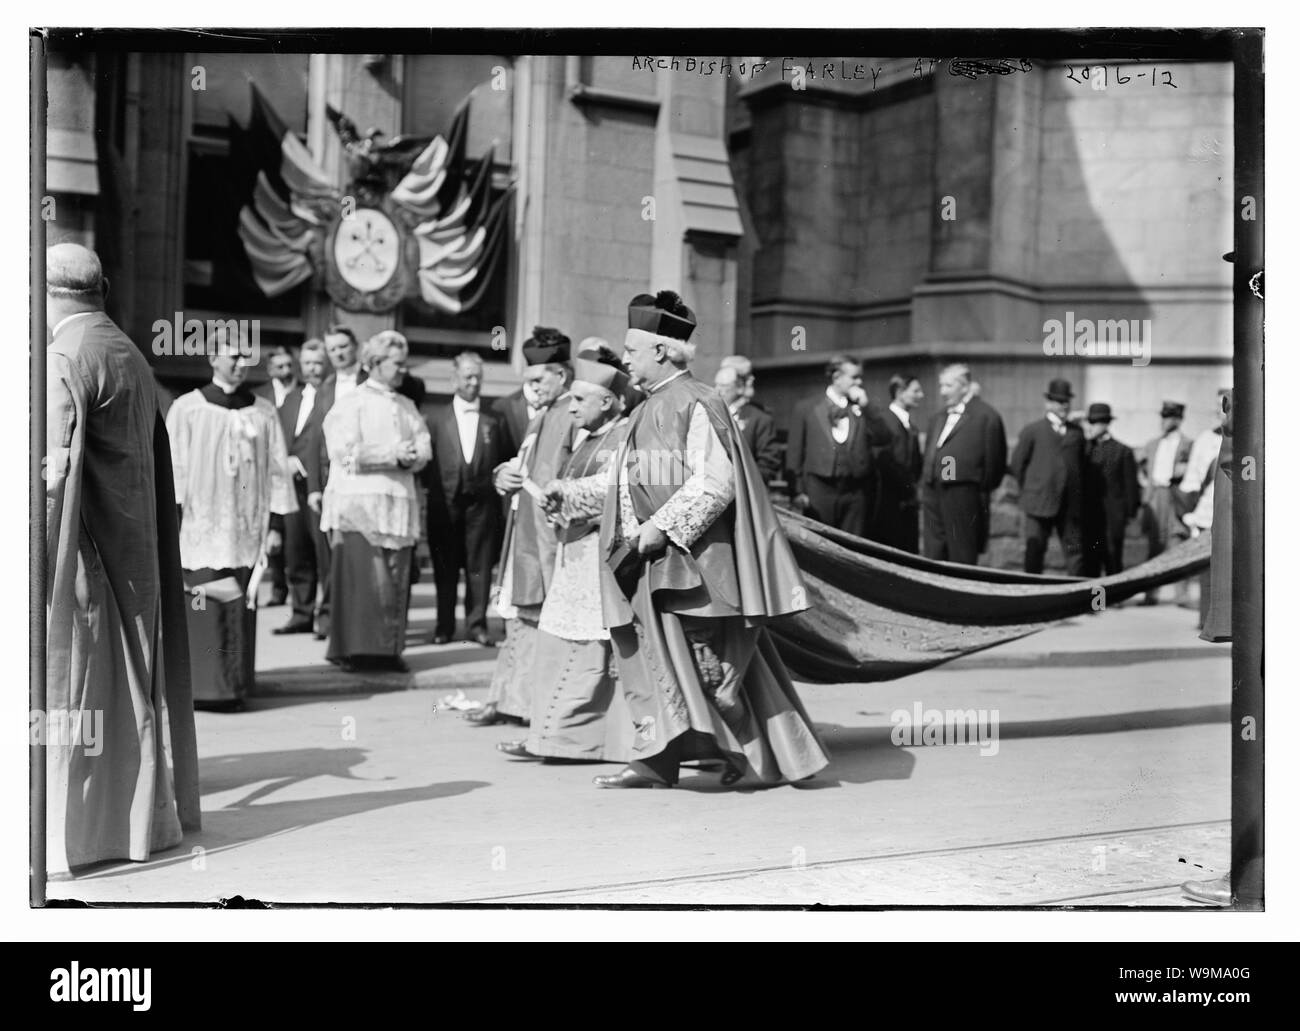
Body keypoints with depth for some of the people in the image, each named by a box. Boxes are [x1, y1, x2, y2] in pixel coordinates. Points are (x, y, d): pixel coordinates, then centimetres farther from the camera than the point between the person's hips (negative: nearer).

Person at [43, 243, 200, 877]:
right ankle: (142, 818, 21)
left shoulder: (64, 359, -13)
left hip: (80, 546, -8)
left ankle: (63, 838, -1)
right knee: (129, 682, 14)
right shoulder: (131, 356, 12)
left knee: (66, 685, -3)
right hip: (135, 548, 8)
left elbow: (53, 466, -19)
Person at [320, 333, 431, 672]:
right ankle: (355, 649, -3)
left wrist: (410, 457, -12)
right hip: (359, 501, -5)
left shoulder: (407, 407, 18)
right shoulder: (351, 403, 1)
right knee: (363, 577, -8)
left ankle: (389, 650, 6)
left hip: (399, 501, 5)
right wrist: (394, 455, -11)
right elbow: (348, 453, -10)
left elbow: (423, 450, 11)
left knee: (396, 579, 2)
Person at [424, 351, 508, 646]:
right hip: (445, 503, 0)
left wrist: (496, 487, -4)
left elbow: (501, 461, 6)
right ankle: (444, 625, 13)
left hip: (482, 503, 0)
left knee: (480, 566, 1)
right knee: (445, 567, 5)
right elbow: (427, 461, 5)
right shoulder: (437, 419, 6)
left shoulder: (492, 421, 7)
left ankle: (476, 624, 8)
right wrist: (434, 490, -3)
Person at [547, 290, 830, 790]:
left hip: (691, 557, -10)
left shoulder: (694, 405, -12)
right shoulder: (650, 410, 16)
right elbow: (626, 481, 24)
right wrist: (569, 492, 18)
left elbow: (714, 484, -20)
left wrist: (661, 526, -21)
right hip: (656, 560, 10)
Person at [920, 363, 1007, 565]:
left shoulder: (985, 416, -6)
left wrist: (983, 491, -5)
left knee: (962, 559, -3)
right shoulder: (938, 418, 18)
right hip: (934, 498, 7)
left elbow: (994, 459, -6)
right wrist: (925, 490, 12)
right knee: (933, 558, 9)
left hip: (963, 496, -7)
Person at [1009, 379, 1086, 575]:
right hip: (1040, 503, -3)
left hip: (1070, 506, 3)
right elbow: (1017, 464, 6)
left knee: (1075, 549, 1)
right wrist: (1028, 491, 7)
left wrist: (1078, 495, 12)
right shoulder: (1032, 431, 3)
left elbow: (1082, 463, 19)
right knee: (1035, 548, -2)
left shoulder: (1077, 432, 13)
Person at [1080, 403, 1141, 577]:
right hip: (1088, 516, 4)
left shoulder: (1123, 451, 0)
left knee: (1112, 561, -1)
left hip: (1112, 517, -4)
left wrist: (1129, 513, -3)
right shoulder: (1084, 448, 11)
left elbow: (1130, 485, 0)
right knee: (1089, 562, 4)